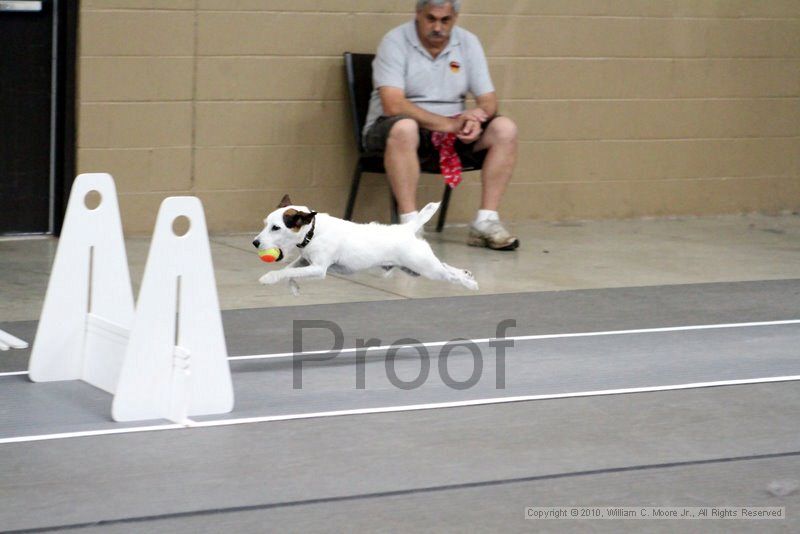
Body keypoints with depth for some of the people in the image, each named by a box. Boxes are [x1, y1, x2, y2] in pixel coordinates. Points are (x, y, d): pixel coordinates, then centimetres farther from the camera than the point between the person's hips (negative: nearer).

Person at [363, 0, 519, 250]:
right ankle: (409, 225, -38)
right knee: (403, 128, -39)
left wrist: (475, 118, -24)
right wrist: (449, 123, -31)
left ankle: (485, 223, -19)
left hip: (453, 130, 5)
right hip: (392, 127, -5)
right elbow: (392, 105, -23)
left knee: (504, 129, -18)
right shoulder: (395, 42, -12)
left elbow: (488, 100, 2)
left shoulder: (468, 42, 4)